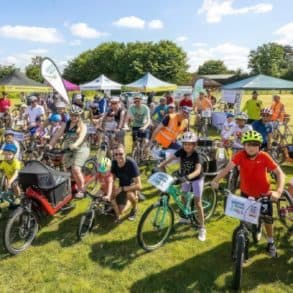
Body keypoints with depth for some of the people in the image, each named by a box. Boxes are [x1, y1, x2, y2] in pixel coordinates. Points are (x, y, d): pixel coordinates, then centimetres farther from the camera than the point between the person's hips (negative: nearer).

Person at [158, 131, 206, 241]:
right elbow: (169, 159, -24)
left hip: (196, 179, -5)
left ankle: (202, 228, 8)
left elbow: (198, 170, -42)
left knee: (197, 203, -3)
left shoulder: (196, 155, -30)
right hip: (185, 178, 5)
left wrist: (188, 176, -60)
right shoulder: (181, 151, -18)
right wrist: (158, 167, -37)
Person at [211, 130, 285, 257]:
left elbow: (280, 173, -22)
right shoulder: (240, 155, -22)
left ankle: (271, 243, 39)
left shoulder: (264, 156, -23)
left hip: (263, 193, 0)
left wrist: (278, 191, -37)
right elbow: (227, 168, -31)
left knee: (267, 218, 13)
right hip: (246, 193, 0)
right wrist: (215, 180, -46)